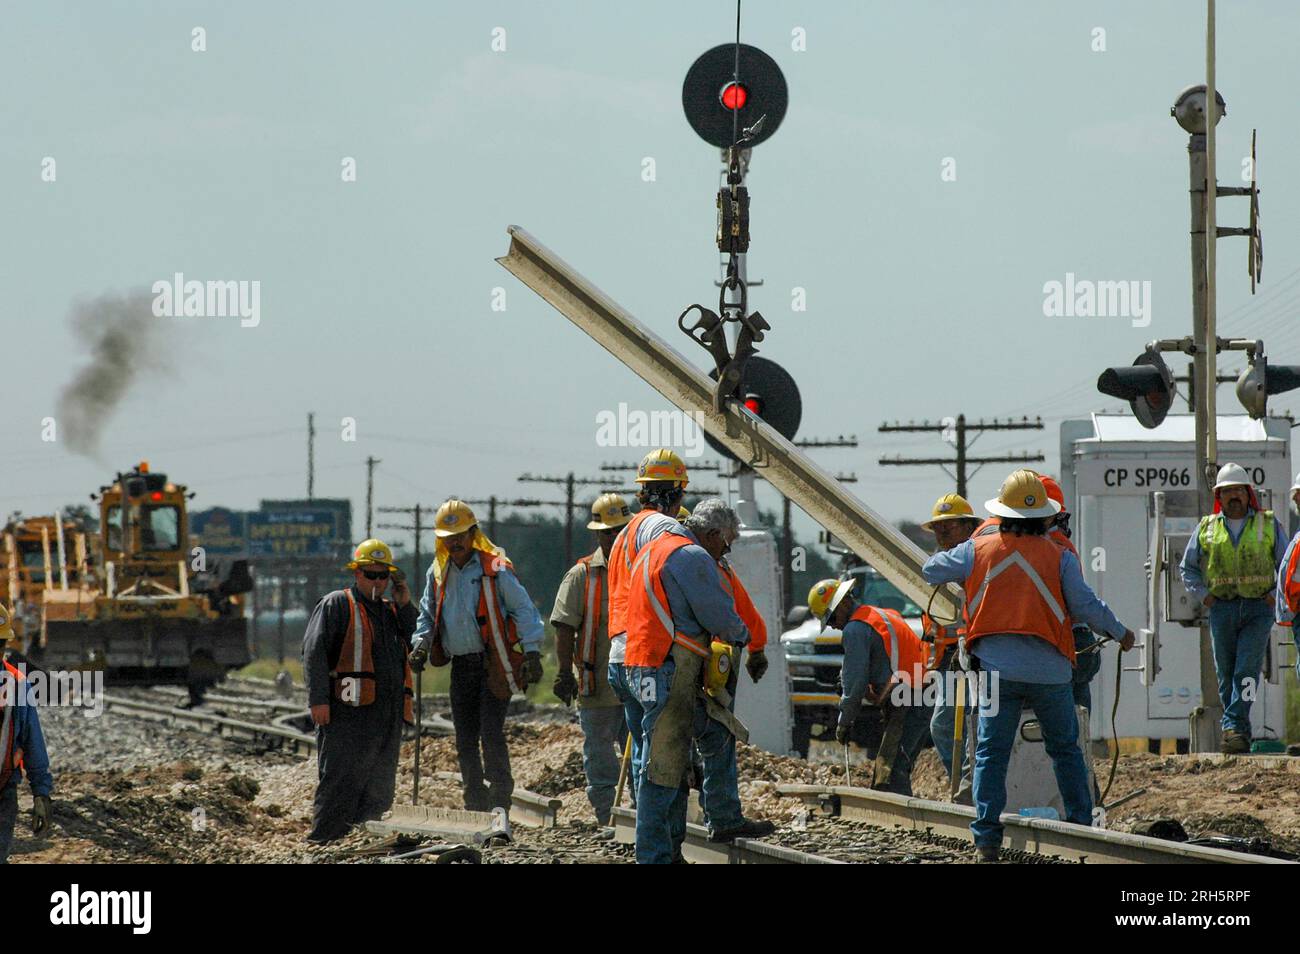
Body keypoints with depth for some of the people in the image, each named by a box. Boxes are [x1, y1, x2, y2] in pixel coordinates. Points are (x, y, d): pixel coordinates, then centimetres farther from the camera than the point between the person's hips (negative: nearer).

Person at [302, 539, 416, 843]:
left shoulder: (392, 611, 22)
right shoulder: (336, 605, 2)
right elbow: (313, 652, -6)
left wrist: (405, 607, 5)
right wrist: (318, 700, -16)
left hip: (387, 714, 7)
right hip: (348, 712, -7)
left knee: (379, 789, 8)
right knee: (340, 782, -11)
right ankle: (323, 844, -12)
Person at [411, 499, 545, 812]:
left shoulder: (495, 569, -6)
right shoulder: (438, 573, 11)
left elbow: (524, 610, -6)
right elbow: (428, 615, 21)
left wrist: (532, 651, -15)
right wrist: (422, 643, 3)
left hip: (494, 665, -6)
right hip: (461, 665, 6)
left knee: (491, 733, -14)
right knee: (465, 740, 7)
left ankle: (500, 804, -11)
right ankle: (475, 805, 15)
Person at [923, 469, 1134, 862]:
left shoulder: (978, 550, 3)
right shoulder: (1059, 557, -1)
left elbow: (930, 571, 13)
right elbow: (1085, 605, -3)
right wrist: (1120, 633, 14)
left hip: (997, 669, 0)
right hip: (1049, 672, 0)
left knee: (991, 752, 2)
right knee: (1065, 749, 15)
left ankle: (986, 838, -6)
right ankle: (1081, 826, 15)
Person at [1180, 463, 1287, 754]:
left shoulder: (1269, 525, 8)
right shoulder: (1206, 528, 11)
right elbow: (1188, 568, 20)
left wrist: (1275, 596, -1)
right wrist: (1203, 595, 6)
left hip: (1258, 609, -2)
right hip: (1222, 609, 2)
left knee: (1247, 671, -13)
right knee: (1226, 674, 2)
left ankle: (1233, 727, -17)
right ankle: (1239, 733, 9)